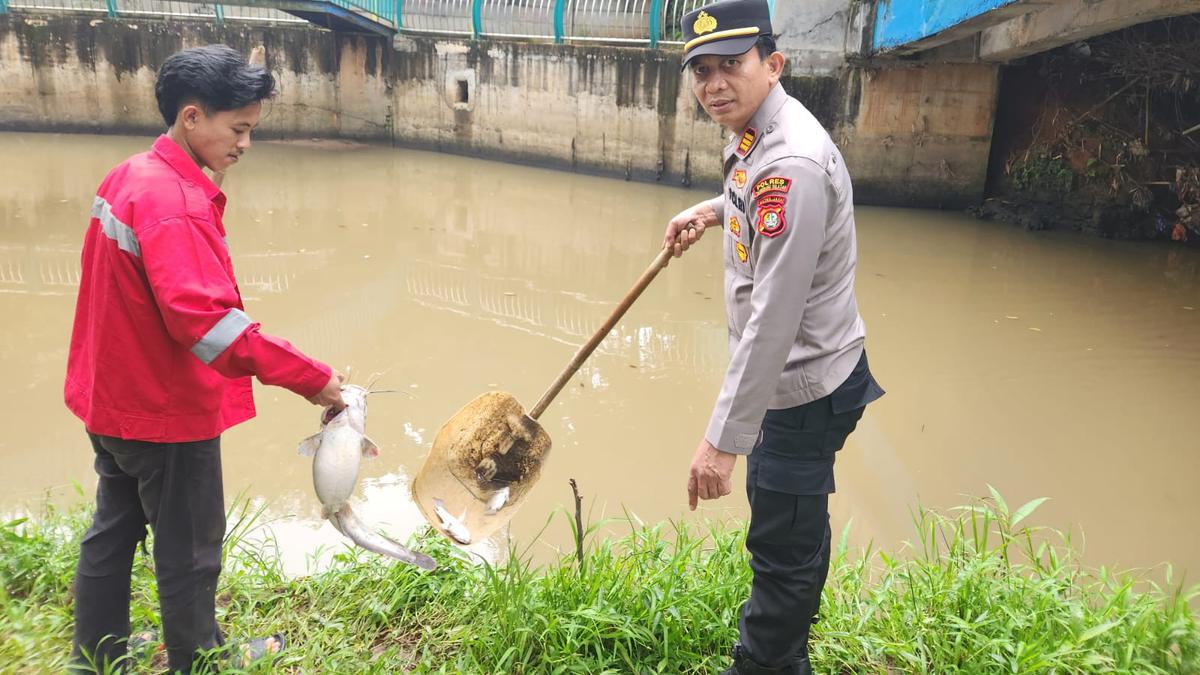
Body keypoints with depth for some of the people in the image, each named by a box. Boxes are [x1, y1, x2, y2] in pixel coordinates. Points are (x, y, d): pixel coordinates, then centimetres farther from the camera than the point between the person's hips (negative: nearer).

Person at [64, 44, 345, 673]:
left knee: (112, 531, 22)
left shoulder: (127, 176, 4)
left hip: (111, 400, 9)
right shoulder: (176, 203, -25)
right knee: (189, 550, 10)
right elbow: (204, 317, -35)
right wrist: (310, 378, -32)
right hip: (166, 412, -9)